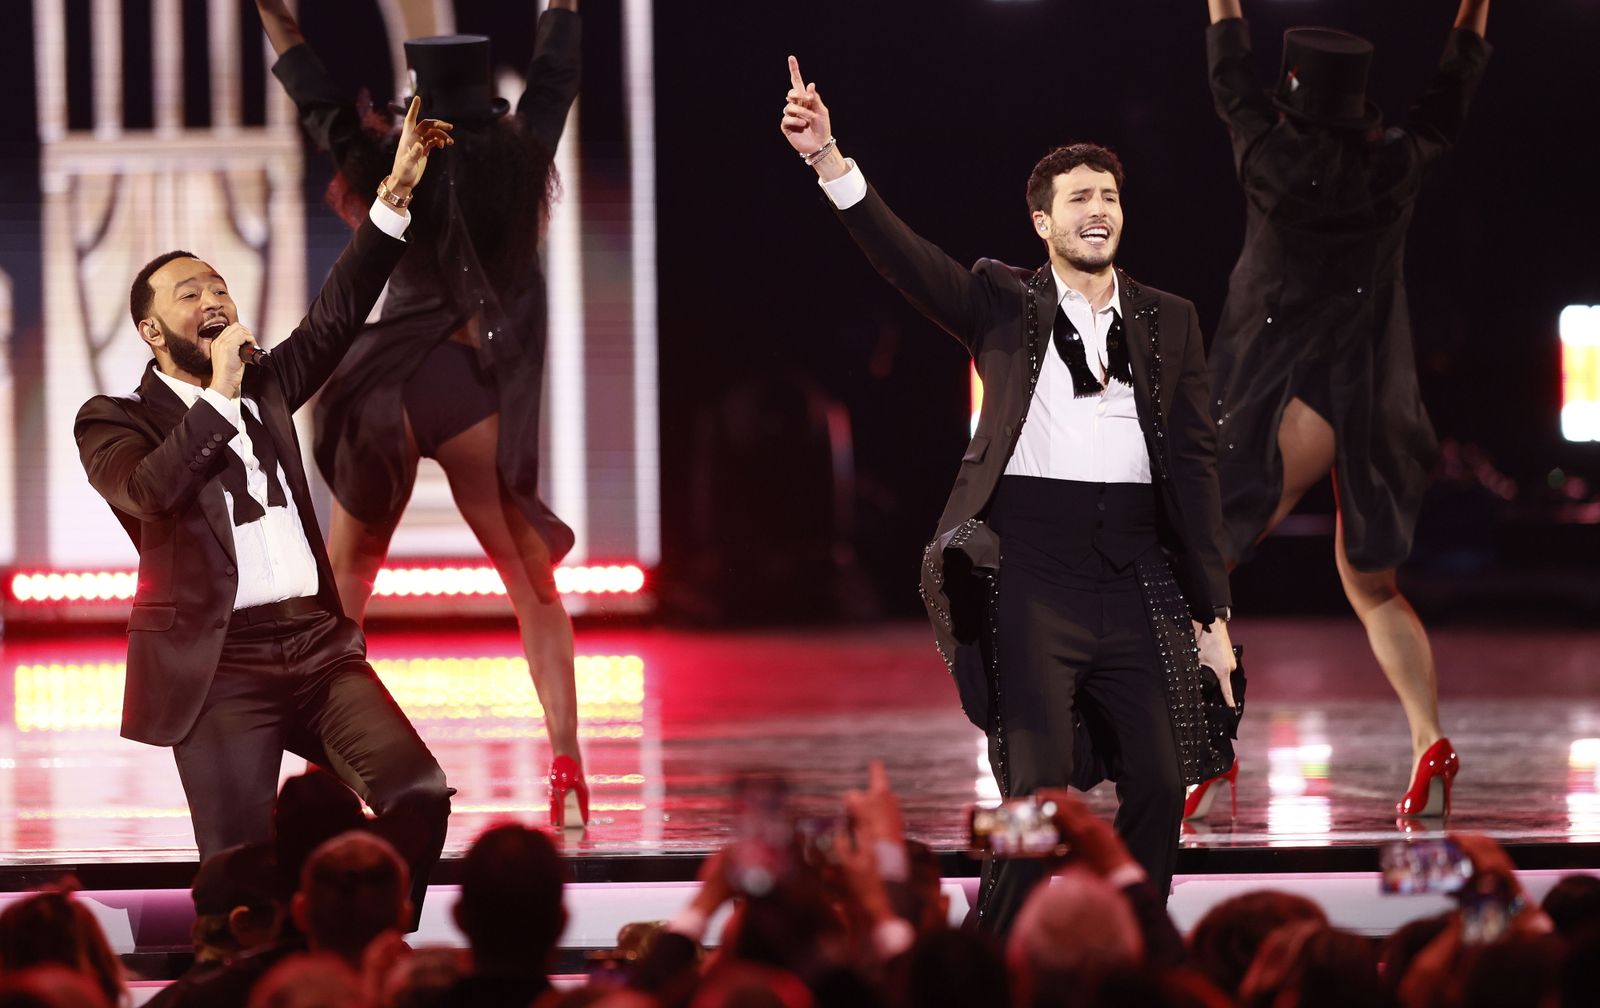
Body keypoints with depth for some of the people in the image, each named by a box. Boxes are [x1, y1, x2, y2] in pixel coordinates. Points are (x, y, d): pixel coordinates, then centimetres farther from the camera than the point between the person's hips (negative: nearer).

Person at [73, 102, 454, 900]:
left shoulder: (266, 386, 18)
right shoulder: (113, 420, 1)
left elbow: (333, 318, 9)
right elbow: (149, 490, -19)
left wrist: (395, 195, 2)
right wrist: (218, 397, -15)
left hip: (318, 645, 5)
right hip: (219, 663, -5)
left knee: (417, 792, -12)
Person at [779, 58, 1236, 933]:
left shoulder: (1169, 321, 14)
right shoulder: (1004, 302, 7)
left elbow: (1195, 465, 11)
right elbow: (904, 258, -8)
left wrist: (1211, 613, 7)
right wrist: (829, 161, -25)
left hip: (1135, 578, 3)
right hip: (1030, 571, -3)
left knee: (1159, 782, 3)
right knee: (1040, 787, -11)